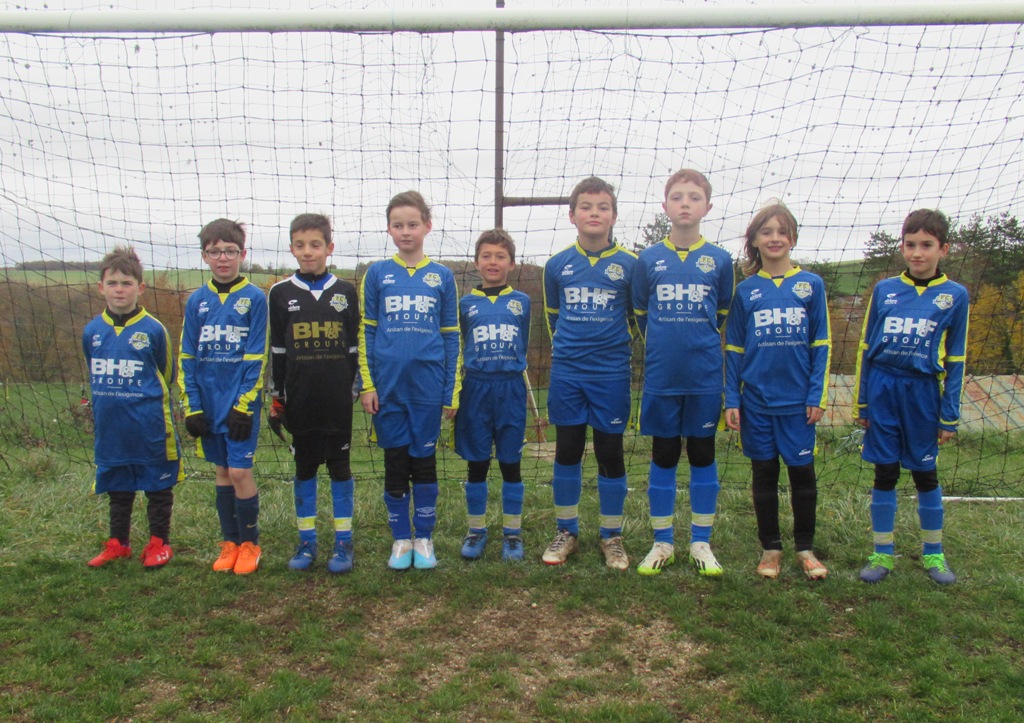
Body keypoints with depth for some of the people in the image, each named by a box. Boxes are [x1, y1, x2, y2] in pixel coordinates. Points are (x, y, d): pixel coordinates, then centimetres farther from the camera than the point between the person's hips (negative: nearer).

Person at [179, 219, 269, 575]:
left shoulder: (254, 298, -5)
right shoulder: (196, 301, 6)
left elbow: (256, 359, -8)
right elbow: (187, 358, 7)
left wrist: (243, 406, -13)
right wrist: (192, 407, 1)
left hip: (241, 402, -4)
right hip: (209, 404, 4)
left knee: (240, 472, -5)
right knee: (222, 472, 12)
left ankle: (249, 544, 11)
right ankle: (229, 542, 23)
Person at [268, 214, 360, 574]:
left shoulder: (345, 292, 4)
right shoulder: (280, 293, 4)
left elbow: (355, 348, 8)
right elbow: (276, 351, 7)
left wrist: (356, 391, 5)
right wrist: (276, 400, 4)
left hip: (338, 402, 0)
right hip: (300, 401, 1)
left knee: (340, 468, 5)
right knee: (304, 469, 9)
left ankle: (343, 543, 14)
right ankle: (307, 542, 19)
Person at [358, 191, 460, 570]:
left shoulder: (442, 276, 5)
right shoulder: (377, 274, 4)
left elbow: (451, 337, 6)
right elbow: (365, 332, 5)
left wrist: (452, 392, 3)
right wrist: (367, 385, -2)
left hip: (427, 386, 0)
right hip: (388, 385, 0)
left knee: (424, 461, 7)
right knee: (395, 464, 8)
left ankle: (424, 539, 20)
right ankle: (401, 539, 20)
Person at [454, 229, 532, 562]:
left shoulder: (521, 302, 7)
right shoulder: (466, 304, 7)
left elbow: (523, 346, 14)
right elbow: (458, 348, 13)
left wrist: (510, 365, 11)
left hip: (511, 388, 0)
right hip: (476, 388, 0)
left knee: (511, 463, 5)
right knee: (476, 463, 6)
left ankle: (512, 532, 15)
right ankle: (476, 530, 18)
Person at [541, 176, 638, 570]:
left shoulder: (628, 264, -3)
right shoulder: (557, 265, 3)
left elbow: (637, 316, 8)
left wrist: (617, 345, 8)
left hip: (611, 374, -2)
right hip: (566, 372, 2)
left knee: (610, 453, 5)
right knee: (567, 451, 8)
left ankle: (611, 536, 19)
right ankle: (566, 532, 22)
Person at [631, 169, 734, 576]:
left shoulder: (719, 260, 2)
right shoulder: (649, 260, 2)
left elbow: (723, 316, 12)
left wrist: (700, 345, 12)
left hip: (704, 375, 0)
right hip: (661, 375, 0)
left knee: (702, 454, 8)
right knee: (663, 455, 8)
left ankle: (701, 542, 19)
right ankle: (663, 542, 19)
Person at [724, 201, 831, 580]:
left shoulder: (810, 285, 2)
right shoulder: (745, 290, 4)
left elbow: (821, 345, 2)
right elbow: (733, 349, 5)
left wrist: (818, 395, -4)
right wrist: (732, 400, 0)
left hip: (798, 400, -1)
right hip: (757, 401, 1)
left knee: (803, 471, 5)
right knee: (764, 473, 9)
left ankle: (805, 548, 21)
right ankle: (770, 548, 21)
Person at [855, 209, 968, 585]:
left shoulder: (954, 295, 0)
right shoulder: (884, 290, 4)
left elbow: (955, 361, 2)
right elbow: (866, 348, 8)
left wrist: (949, 416, 0)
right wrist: (863, 403, 6)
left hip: (923, 393, -1)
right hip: (882, 389, 1)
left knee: (925, 474, 9)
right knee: (884, 473, 7)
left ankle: (933, 553, 25)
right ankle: (882, 554, 18)